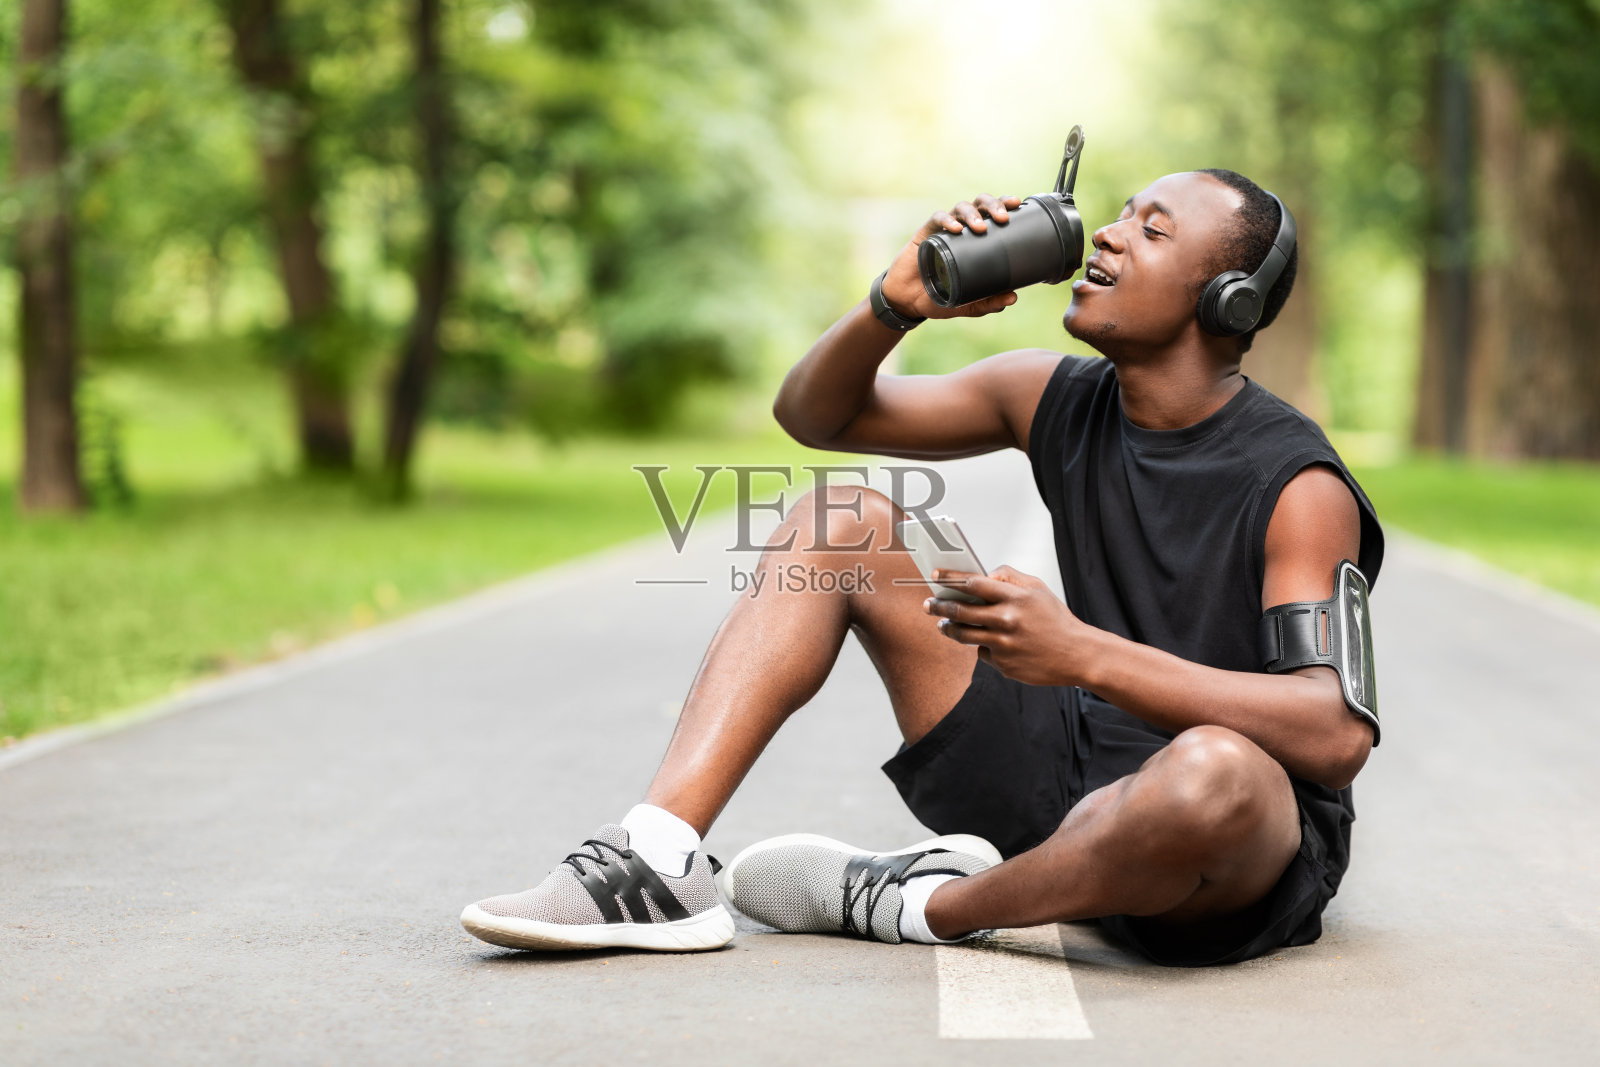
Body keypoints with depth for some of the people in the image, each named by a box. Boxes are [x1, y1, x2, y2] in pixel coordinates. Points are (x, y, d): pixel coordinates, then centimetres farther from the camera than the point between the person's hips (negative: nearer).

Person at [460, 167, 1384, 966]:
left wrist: (1083, 653, -37)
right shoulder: (1056, 399, 4)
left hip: (1257, 851, -6)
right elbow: (812, 413, 11)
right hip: (1070, 777, 6)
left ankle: (929, 903, -15)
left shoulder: (1298, 488, -16)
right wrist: (899, 304, -10)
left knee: (1212, 770, -44)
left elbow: (1337, 736, -30)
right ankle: (660, 859, -18)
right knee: (838, 522, -1)